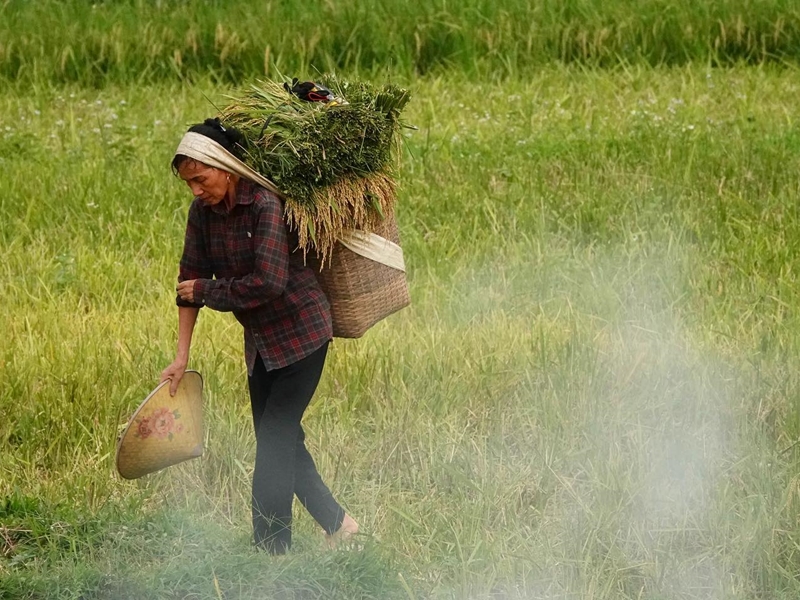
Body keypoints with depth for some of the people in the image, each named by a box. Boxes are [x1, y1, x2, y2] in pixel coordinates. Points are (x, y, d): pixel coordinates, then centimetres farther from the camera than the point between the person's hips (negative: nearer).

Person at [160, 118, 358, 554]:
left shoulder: (266, 205, -24)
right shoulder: (203, 212, -2)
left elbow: (270, 282, -30)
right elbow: (191, 279, 1)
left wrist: (207, 289, -19)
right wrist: (181, 357, 0)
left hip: (301, 334, -8)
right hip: (261, 341, 8)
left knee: (274, 440, -8)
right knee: (282, 439, 13)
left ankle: (271, 550, -3)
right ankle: (337, 523, 27)